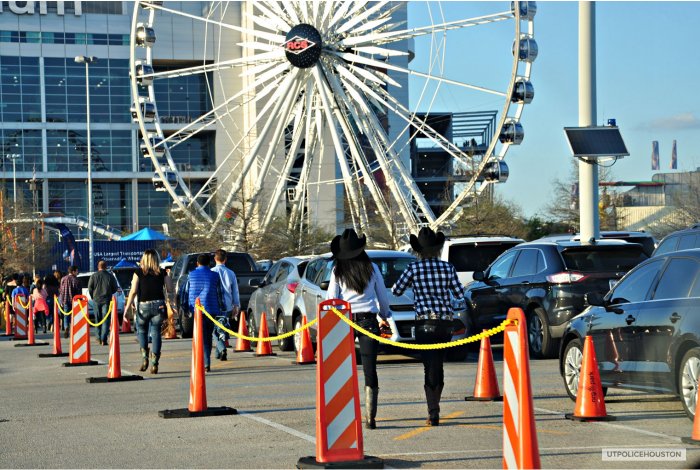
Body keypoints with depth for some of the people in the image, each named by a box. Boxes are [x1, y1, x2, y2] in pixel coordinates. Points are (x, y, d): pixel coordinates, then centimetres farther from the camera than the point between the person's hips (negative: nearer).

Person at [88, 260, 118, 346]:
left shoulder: (93, 276, 0)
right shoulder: (110, 276, -3)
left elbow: (89, 289, -1)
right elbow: (115, 289, 2)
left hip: (96, 300, 1)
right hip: (106, 300, -1)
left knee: (98, 320, 14)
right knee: (105, 320, -2)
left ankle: (99, 338, 17)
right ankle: (104, 339, -11)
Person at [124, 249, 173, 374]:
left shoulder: (139, 272, -2)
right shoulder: (162, 273, 2)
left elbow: (133, 291, -6)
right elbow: (170, 289, 5)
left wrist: (128, 306, -2)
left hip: (143, 306, -1)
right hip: (159, 305, 1)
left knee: (142, 331, 19)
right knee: (156, 333, 5)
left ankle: (144, 357, 4)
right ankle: (154, 363, -2)